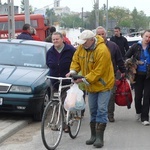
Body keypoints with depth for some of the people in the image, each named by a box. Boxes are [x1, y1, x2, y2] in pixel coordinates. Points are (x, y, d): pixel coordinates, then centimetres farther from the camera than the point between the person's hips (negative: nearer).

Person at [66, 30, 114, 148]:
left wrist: (83, 80, -28)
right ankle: (93, 136, 21)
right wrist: (72, 71, -15)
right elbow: (76, 60, 5)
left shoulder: (102, 51, -27)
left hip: (103, 85, -7)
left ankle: (99, 138, -4)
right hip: (91, 85, 7)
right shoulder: (81, 47, -5)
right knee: (93, 111, 12)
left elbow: (98, 72, -27)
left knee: (101, 110, -9)